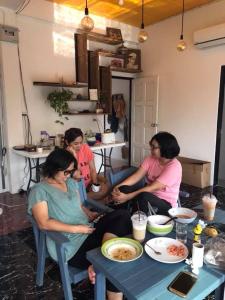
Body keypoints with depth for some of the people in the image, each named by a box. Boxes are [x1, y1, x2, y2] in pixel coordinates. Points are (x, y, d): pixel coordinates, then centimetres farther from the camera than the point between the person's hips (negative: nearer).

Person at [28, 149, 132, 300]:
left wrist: (90, 214, 2)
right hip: (70, 245, -7)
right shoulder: (39, 191, -7)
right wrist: (75, 228, -18)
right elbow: (44, 223, -15)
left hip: (88, 231, 8)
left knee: (122, 215, -21)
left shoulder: (72, 183, 16)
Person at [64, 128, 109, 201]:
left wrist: (95, 183, -18)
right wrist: (74, 155, -28)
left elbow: (92, 169, -2)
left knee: (106, 187, -19)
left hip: (89, 181, 3)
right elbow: (76, 176, -24)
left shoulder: (86, 148, -5)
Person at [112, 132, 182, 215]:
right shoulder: (151, 158, -1)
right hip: (149, 195, 6)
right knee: (123, 189, -19)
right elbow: (136, 176, -8)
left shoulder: (174, 166, -22)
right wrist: (118, 186, -25)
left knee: (143, 197, -36)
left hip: (166, 204, -6)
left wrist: (127, 197, -32)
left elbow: (153, 188, -28)